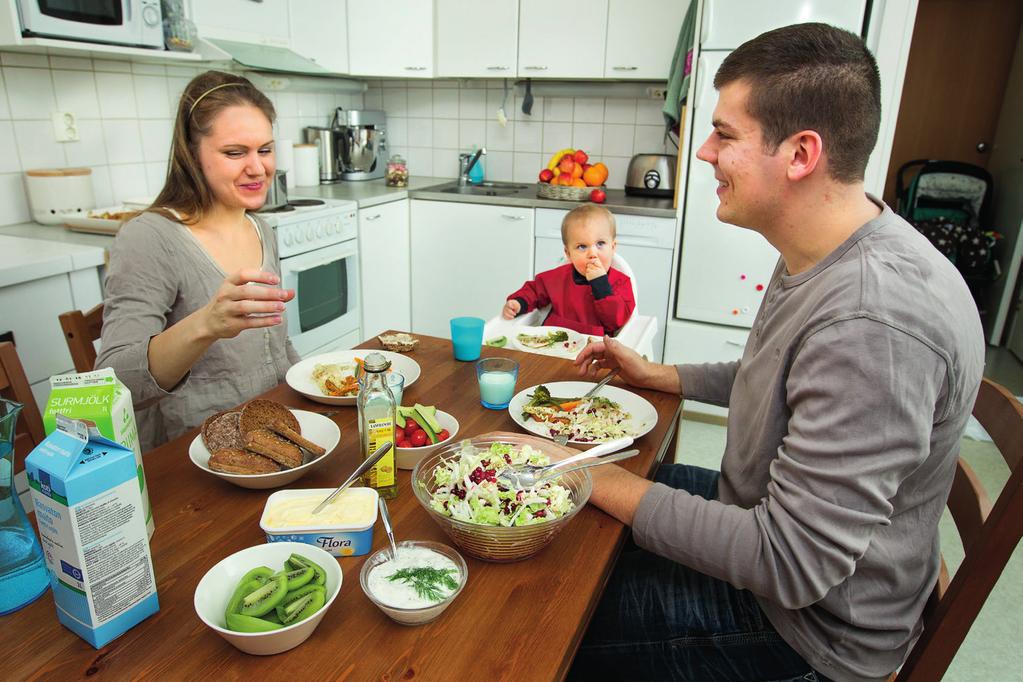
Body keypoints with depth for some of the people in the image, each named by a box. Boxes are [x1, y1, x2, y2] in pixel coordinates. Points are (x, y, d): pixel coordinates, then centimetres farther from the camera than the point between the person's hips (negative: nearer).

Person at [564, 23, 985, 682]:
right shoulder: (820, 255, -2)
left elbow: (793, 565, -32)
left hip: (815, 623, -9)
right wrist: (656, 375, 8)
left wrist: (602, 482, -25)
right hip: (761, 520, 9)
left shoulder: (874, 320, -36)